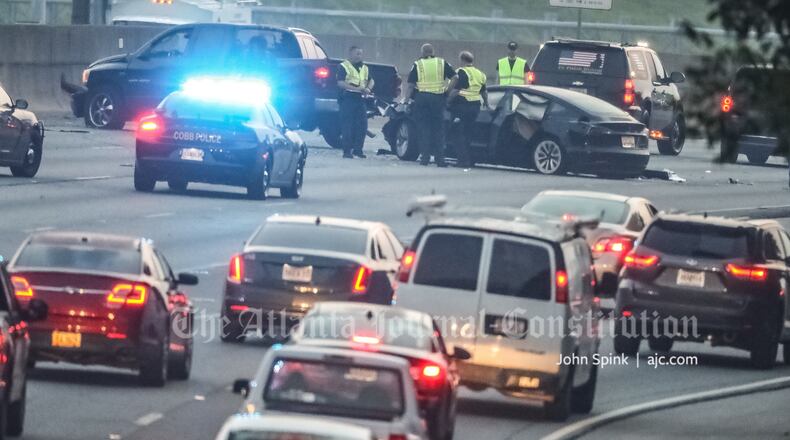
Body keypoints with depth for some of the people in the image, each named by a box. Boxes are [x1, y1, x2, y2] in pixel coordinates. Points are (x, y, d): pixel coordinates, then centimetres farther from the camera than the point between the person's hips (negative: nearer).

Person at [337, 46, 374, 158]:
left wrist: (368, 88, -1)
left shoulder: (364, 67, 18)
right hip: (348, 99, -6)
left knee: (362, 125, 3)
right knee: (347, 126, -6)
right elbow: (340, 83, -12)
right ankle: (347, 151, -2)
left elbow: (371, 80, 23)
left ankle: (358, 149, 13)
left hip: (360, 99, 6)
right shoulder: (344, 66, -3)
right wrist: (356, 88, -19)